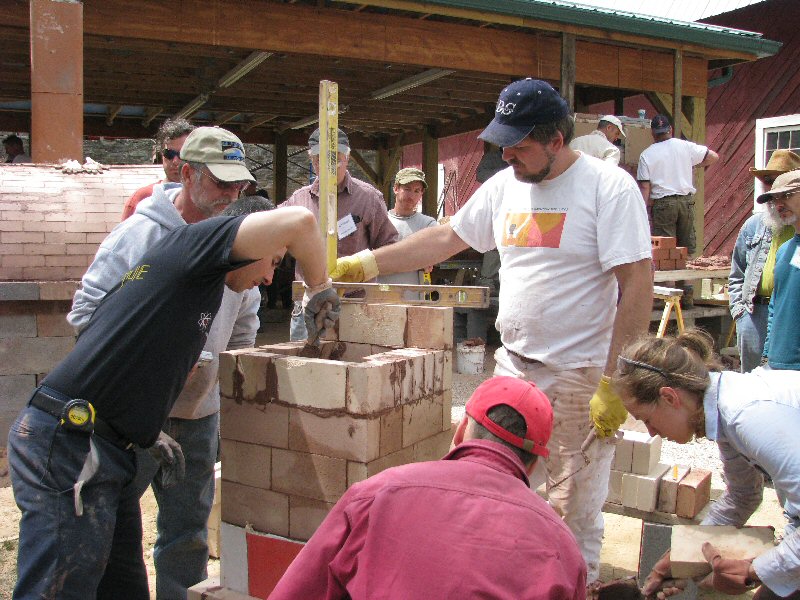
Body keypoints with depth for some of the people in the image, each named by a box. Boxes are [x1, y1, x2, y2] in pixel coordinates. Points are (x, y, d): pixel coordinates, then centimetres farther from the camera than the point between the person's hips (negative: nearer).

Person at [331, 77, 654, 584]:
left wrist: (615, 383, -18)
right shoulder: (504, 186, 7)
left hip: (583, 374, -6)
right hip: (513, 366, 6)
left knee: (575, 507, 4)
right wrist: (362, 265, 12)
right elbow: (445, 239, 15)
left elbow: (637, 285, -15)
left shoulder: (609, 187, -11)